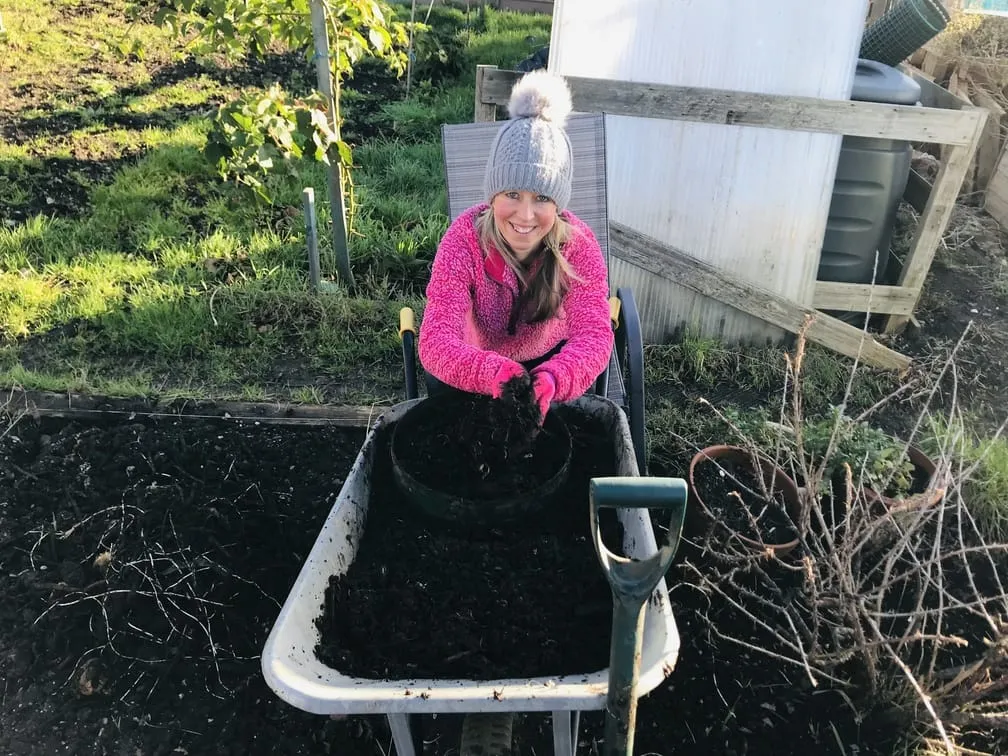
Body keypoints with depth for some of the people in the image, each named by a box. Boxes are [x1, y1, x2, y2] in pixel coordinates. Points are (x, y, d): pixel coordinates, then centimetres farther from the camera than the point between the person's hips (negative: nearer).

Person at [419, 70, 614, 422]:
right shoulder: (464, 238, -26)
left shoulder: (577, 244, -23)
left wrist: (554, 379, -57)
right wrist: (493, 373, -57)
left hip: (551, 359, 0)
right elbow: (436, 340, -36)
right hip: (483, 361, 0)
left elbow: (594, 334, -34)